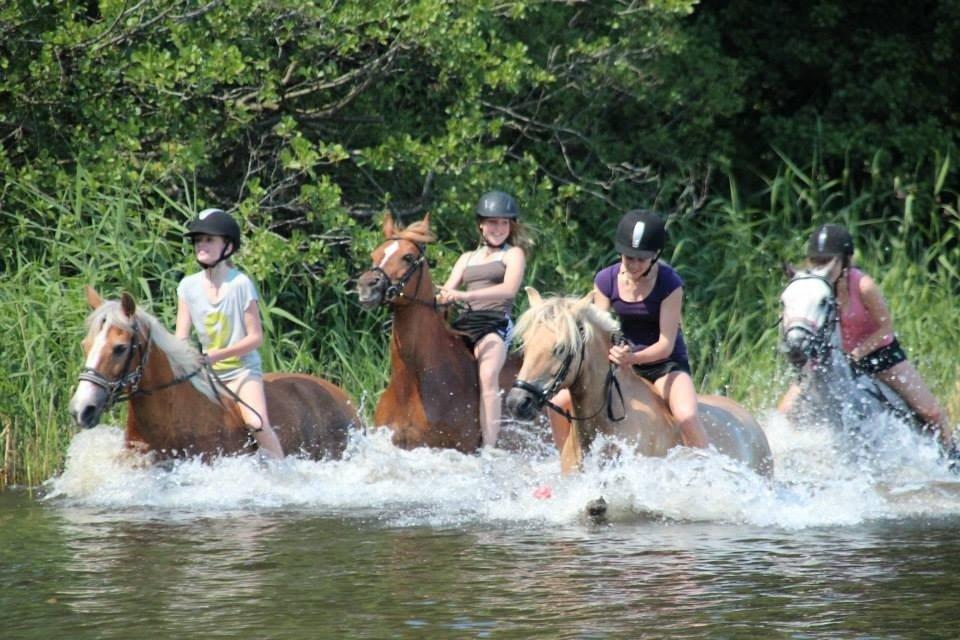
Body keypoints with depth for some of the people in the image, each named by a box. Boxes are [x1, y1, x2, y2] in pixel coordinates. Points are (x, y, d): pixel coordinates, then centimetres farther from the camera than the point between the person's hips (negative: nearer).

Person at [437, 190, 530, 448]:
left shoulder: (514, 254, 10)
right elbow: (448, 290, 15)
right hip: (464, 324, 6)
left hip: (495, 323, -6)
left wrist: (465, 295, -20)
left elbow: (509, 289, -8)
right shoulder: (467, 258, 26)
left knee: (488, 375, -30)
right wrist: (442, 298, -11)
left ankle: (488, 449, -38)